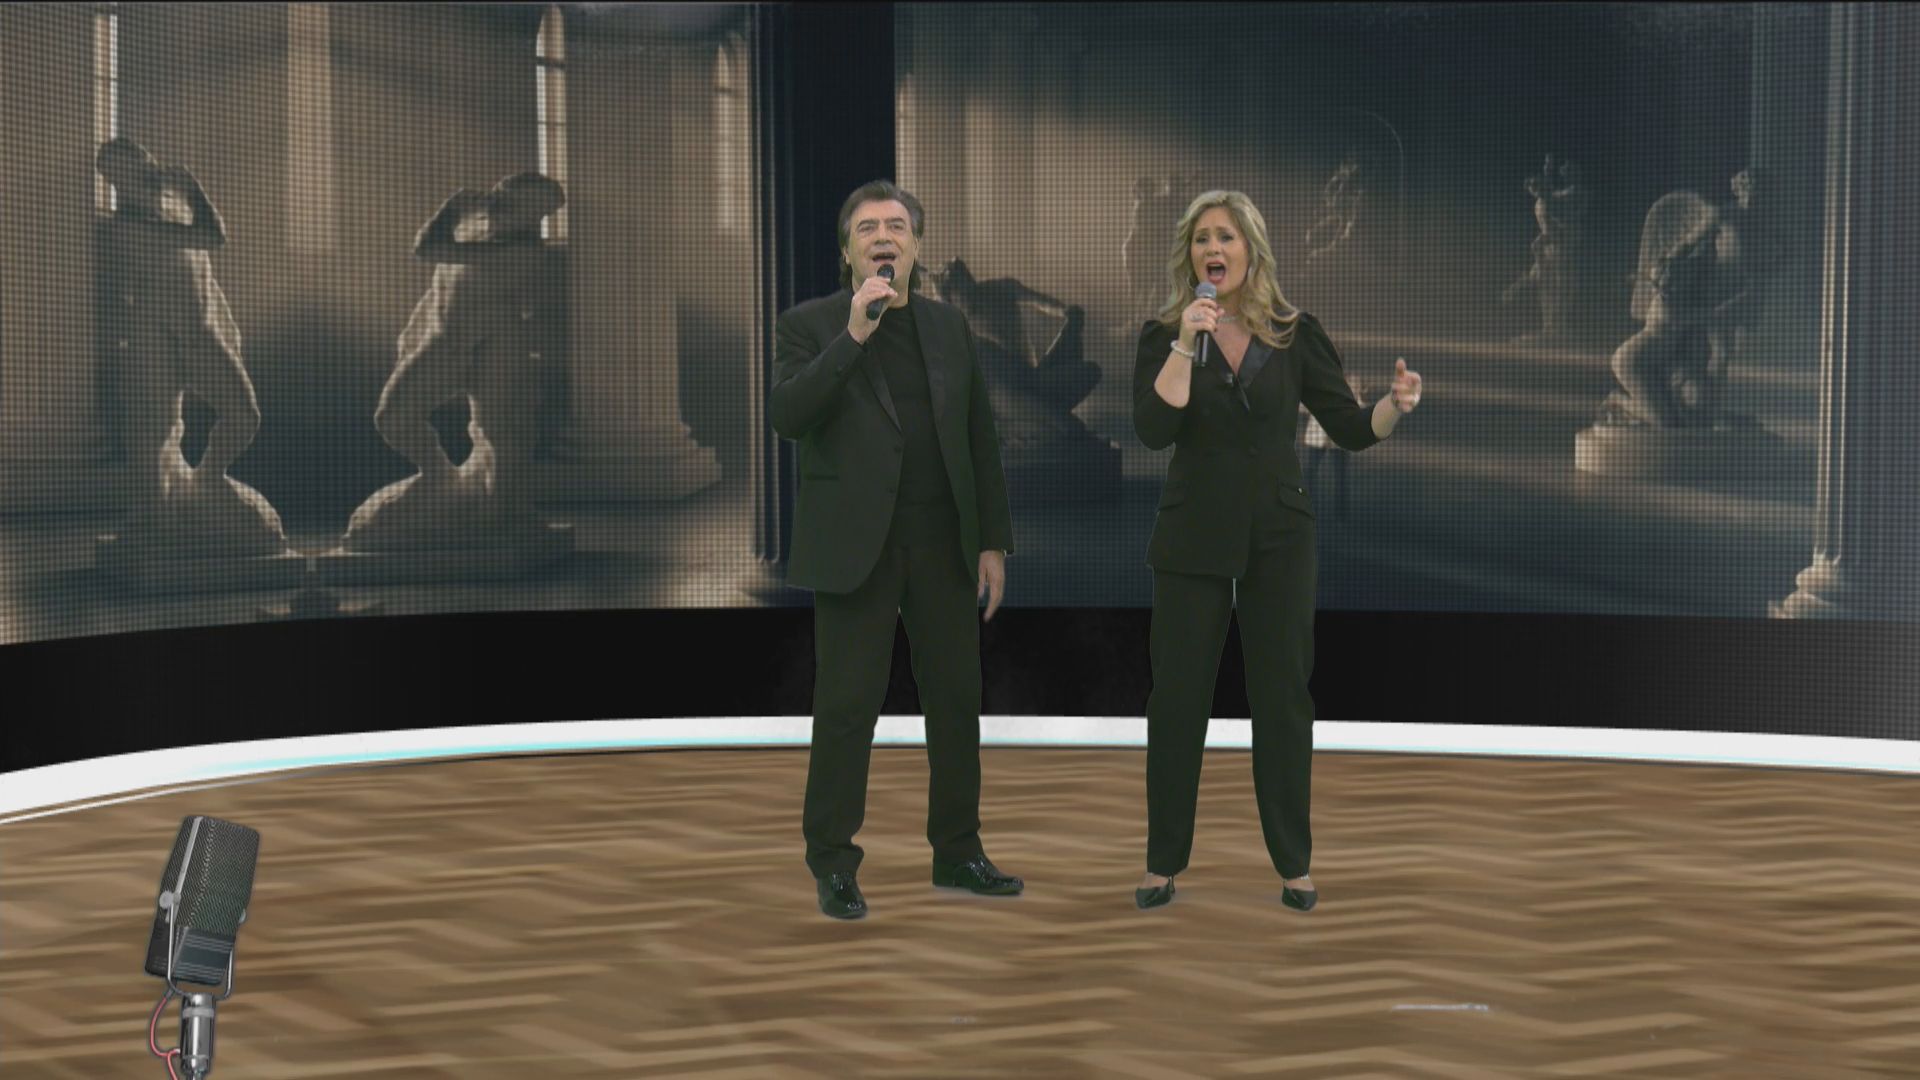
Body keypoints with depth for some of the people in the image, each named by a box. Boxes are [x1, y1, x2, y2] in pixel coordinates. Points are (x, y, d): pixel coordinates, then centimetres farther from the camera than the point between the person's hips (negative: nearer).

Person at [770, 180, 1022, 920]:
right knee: (847, 707, -3)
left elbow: (980, 438, 12)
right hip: (856, 546, -4)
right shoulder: (809, 325, 0)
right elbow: (786, 416, -16)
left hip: (943, 544, 4)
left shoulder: (949, 326, 11)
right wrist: (853, 334, -21)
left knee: (957, 699, 8)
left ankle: (957, 853, 20)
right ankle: (832, 865, 8)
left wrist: (994, 541, 6)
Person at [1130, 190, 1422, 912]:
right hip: (1194, 535, 0)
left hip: (1279, 535, 1)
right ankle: (1164, 862, 13)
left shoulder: (1296, 335, 1)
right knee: (1178, 695, 2)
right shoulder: (1164, 334, -2)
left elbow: (1351, 430, 0)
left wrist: (1395, 405, -20)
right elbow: (1154, 432, -16)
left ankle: (1293, 864, 14)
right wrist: (1187, 346, -24)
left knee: (1282, 695, 4)